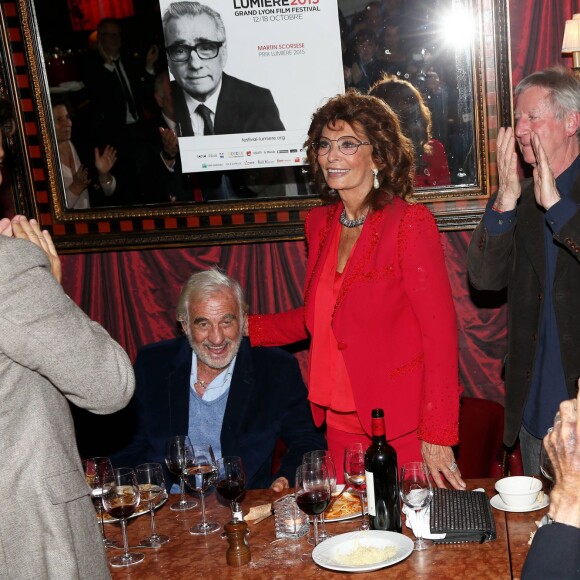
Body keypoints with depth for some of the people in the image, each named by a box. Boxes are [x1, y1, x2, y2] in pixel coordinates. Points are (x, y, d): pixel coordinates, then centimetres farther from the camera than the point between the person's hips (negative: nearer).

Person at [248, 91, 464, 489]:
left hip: (405, 426, -5)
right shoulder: (321, 224, 8)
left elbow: (440, 332, -13)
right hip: (342, 422, 6)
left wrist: (438, 434, -15)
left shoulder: (410, 223, -12)